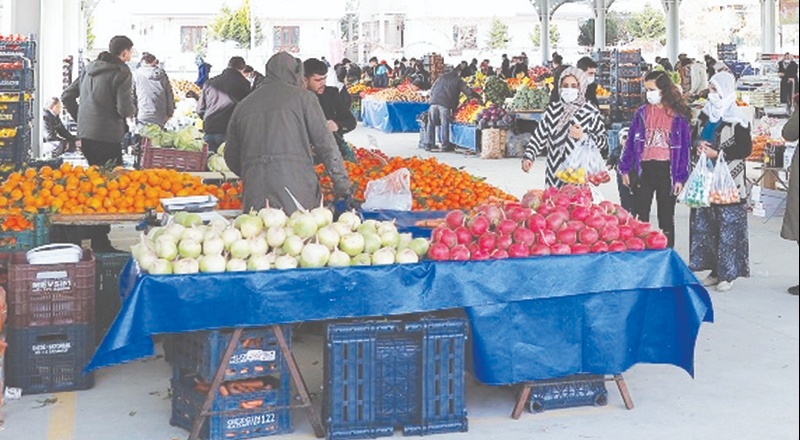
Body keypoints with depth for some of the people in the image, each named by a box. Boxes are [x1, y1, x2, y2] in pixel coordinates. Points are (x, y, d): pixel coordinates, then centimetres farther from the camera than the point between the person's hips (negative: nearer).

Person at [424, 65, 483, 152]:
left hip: (434, 102, 4)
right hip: (445, 104, -4)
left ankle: (429, 145, 9)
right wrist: (479, 98, 17)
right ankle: (445, 146, 3)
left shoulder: (441, 77, 22)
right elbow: (468, 91, 7)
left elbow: (432, 90, 22)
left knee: (431, 124, 9)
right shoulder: (458, 80, 9)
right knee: (445, 125, 1)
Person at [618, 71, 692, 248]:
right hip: (644, 170, 2)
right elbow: (631, 142, 6)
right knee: (640, 217, 6)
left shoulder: (679, 116, -3)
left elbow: (684, 147, -2)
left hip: (667, 171, -2)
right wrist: (625, 169, 2)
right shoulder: (641, 113, 4)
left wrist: (680, 178, -5)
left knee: (666, 219, 10)